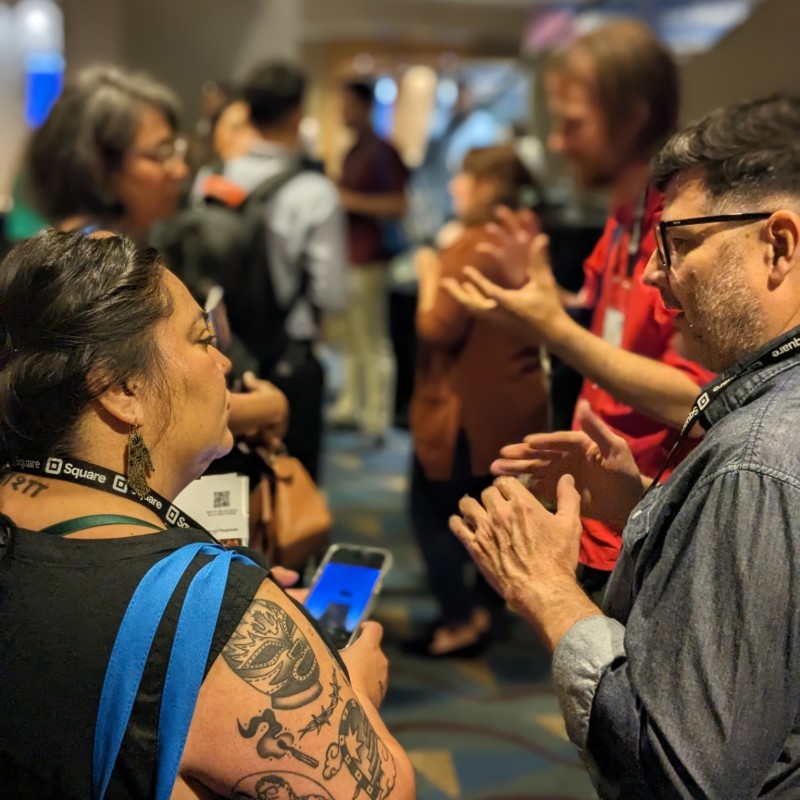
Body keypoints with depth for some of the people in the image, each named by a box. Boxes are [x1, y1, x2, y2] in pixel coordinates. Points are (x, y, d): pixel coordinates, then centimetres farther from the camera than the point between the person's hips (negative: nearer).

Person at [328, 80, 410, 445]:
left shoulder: (383, 152, -9)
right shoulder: (352, 152, 16)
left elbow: (400, 205, -16)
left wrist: (354, 201, -17)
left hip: (368, 260, -8)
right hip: (347, 256, 8)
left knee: (373, 343, -5)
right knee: (351, 341, 14)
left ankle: (377, 418, -1)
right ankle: (351, 404, 22)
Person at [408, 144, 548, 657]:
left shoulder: (473, 248, -21)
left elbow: (438, 330, -22)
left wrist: (429, 277, -7)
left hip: (467, 408, -9)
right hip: (514, 404, 9)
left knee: (434, 511, 2)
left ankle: (461, 622, 3)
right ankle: (485, 607, 26)